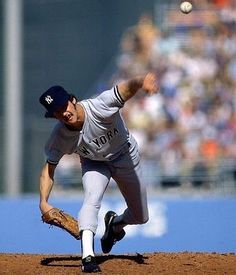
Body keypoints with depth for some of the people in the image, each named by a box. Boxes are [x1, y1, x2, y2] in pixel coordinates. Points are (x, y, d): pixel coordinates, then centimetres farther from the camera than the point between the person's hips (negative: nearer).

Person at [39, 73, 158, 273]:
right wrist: (43, 202, -28)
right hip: (94, 164, 0)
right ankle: (87, 255, -35)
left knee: (140, 217, 10)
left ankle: (115, 223, 42)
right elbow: (49, 168, -14)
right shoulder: (60, 137, -27)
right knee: (92, 199, -31)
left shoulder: (100, 107, -40)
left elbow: (127, 88, -57)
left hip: (125, 156, 0)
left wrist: (142, 81, -80)